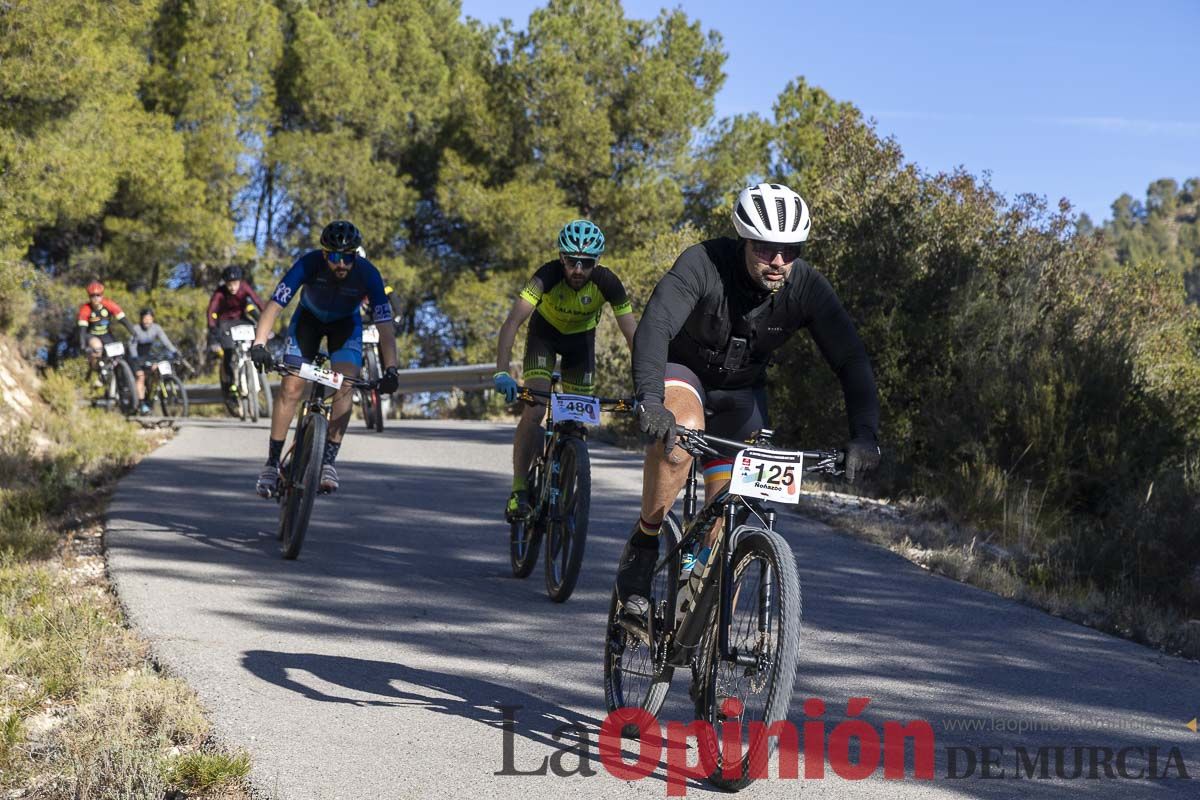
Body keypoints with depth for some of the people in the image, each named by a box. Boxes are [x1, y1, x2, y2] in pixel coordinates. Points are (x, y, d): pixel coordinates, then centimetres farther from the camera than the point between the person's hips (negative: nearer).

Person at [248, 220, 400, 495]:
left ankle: (329, 460, -15)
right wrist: (259, 344, -50)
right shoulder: (308, 264, -34)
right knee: (291, 387, -13)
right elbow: (274, 306, -36)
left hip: (345, 324, 0)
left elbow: (385, 326, -33)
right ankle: (272, 462, -3)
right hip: (308, 318, 0)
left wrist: (390, 370, -45)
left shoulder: (367, 274, -32)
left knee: (344, 387, -22)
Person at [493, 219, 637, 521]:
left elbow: (632, 335, -28)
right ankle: (519, 490, -7)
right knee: (534, 412, -19)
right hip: (545, 333, -2)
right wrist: (501, 373, -54)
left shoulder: (607, 283, -31)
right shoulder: (549, 275, -36)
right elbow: (513, 322, -43)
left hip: (581, 338, 2)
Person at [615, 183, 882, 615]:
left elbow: (851, 360, -24)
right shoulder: (703, 264, -32)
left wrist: (865, 435, -39)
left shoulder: (807, 287, -24)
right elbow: (654, 326, -45)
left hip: (741, 392, 4)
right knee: (682, 430, -37)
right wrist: (650, 400, -61)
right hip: (682, 370, -4)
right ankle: (642, 547, -19)